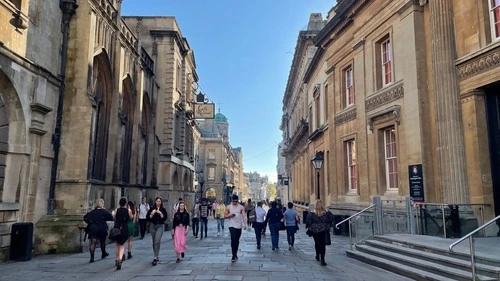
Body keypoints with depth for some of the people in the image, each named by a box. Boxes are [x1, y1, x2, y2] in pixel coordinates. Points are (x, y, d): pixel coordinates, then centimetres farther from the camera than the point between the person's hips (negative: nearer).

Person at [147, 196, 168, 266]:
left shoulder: (163, 210, 2)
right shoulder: (152, 209, 4)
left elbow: (165, 218, -6)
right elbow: (147, 217, -2)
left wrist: (160, 213, -18)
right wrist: (152, 213, -17)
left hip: (160, 226, -3)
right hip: (153, 226, 3)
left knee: (157, 241, -18)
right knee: (154, 241, 12)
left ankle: (155, 258, -18)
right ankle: (156, 256, 29)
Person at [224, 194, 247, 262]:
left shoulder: (241, 207, 1)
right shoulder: (228, 207, 2)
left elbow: (244, 216, -9)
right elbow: (225, 216, 6)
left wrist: (245, 224, -23)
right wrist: (230, 215, -15)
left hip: (239, 226, 2)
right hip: (232, 226, -2)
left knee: (237, 241, 12)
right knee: (233, 239, -17)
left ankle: (235, 254, 28)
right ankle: (234, 256, -14)